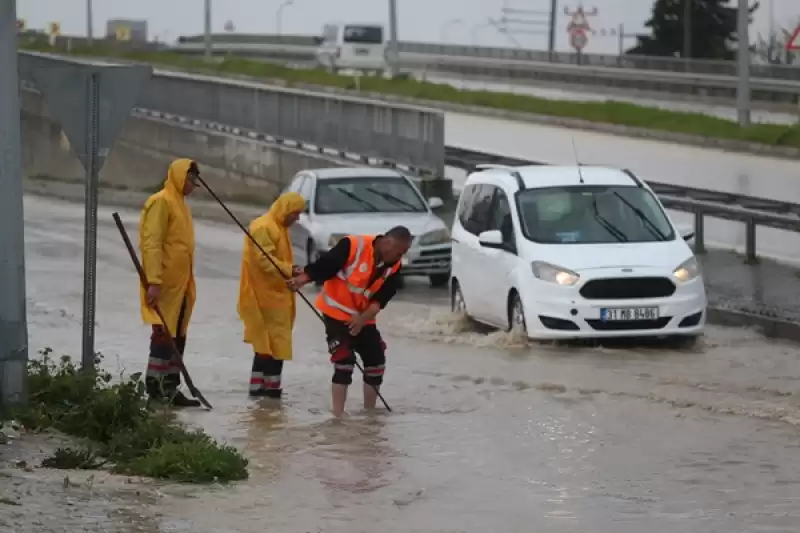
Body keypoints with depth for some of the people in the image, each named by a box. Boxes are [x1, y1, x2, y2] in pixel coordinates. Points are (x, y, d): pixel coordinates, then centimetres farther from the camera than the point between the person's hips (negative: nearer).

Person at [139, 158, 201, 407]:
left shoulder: (180, 204, 18)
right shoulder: (161, 203, -11)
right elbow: (151, 244, -19)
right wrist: (154, 281, -26)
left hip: (180, 285, 9)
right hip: (164, 285, -9)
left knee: (177, 338, 10)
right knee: (163, 335, -9)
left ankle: (169, 389, 14)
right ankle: (155, 388, -8)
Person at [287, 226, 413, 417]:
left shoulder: (393, 267, -5)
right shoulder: (353, 246, -24)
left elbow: (380, 299, -9)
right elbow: (324, 265, -22)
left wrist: (363, 318, -22)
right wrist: (302, 279, -31)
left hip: (363, 318, 7)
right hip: (336, 312, -7)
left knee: (376, 361, 9)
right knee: (344, 360, -14)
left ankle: (369, 412, 26)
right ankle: (338, 415, -10)